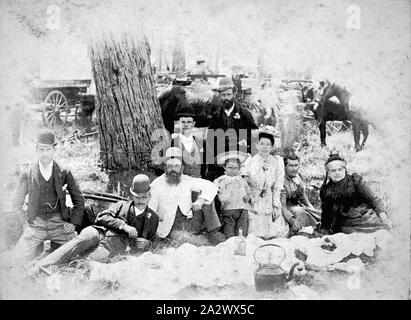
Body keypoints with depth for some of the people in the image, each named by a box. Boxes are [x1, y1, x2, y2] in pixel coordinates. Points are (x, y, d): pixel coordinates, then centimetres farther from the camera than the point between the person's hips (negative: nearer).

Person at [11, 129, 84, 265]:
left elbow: (79, 199, 12)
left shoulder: (64, 173, 3)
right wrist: (26, 224, 0)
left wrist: (73, 222, 2)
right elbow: (16, 204, 11)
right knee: (20, 260, -18)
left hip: (60, 225, 0)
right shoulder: (27, 174, 3)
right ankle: (38, 247, 12)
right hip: (35, 226, 0)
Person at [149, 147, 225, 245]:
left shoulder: (187, 181, 4)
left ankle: (213, 233, -10)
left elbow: (211, 187, -1)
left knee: (205, 196, -10)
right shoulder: (156, 185, -5)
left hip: (191, 223, 4)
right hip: (170, 228, -4)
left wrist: (200, 200, -20)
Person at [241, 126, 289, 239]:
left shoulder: (277, 161, 3)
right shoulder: (249, 162, 0)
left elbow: (278, 187, 1)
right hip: (254, 204, -1)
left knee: (279, 234, -5)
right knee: (254, 235, -7)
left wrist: (276, 206, -3)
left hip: (270, 205, 1)